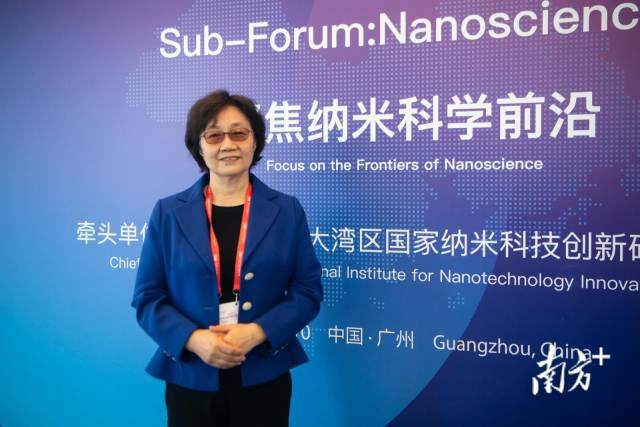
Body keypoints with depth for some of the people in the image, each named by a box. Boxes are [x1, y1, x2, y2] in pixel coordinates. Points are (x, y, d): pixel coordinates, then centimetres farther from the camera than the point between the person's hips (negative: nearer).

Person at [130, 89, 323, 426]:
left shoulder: (287, 210, 1)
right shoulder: (168, 213, 1)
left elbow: (308, 291, -1)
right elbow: (147, 298, 0)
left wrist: (257, 332, -16)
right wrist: (194, 339, -16)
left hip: (264, 380, 0)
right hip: (190, 381, 0)